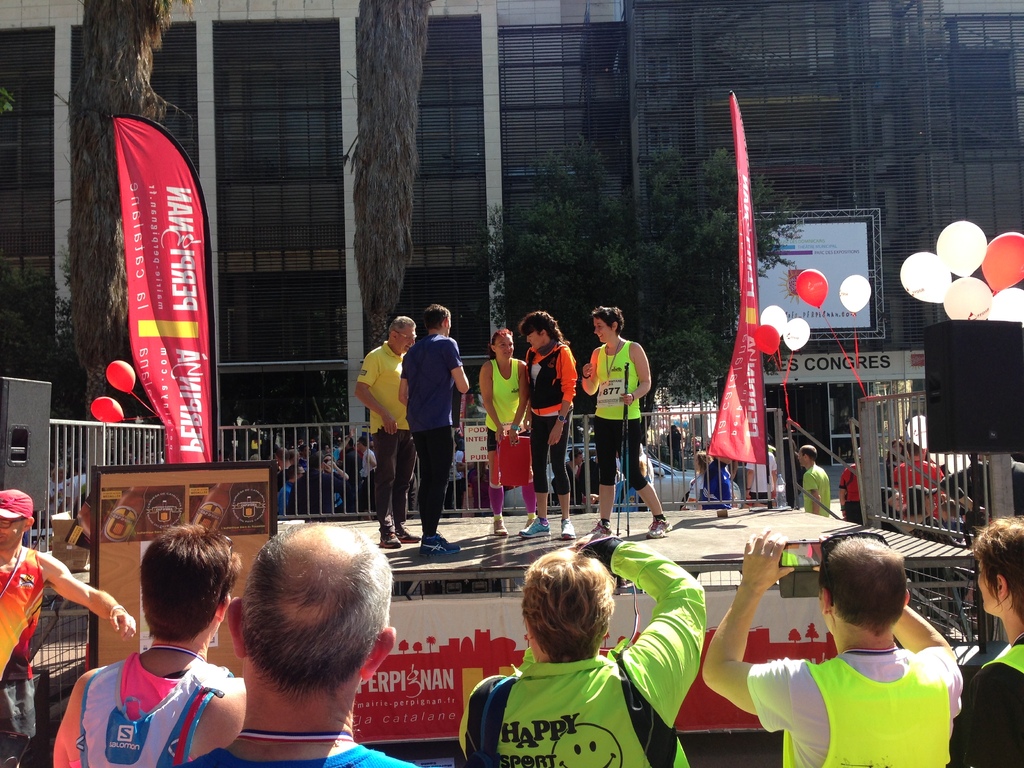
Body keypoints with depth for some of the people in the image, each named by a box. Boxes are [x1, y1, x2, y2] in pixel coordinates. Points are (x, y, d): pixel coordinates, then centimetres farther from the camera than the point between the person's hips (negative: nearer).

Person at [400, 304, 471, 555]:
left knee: (427, 478, 12)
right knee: (439, 480, -6)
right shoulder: (447, 344, -2)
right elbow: (463, 386, -5)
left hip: (417, 424, 7)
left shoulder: (413, 351, 18)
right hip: (438, 422, -7)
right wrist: (458, 373, 16)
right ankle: (430, 539, -9)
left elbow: (402, 395, 18)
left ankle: (428, 534, 15)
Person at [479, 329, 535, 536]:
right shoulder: (487, 368, -9)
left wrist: (515, 426, -21)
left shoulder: (520, 366, -8)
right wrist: (499, 426, -22)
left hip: (519, 425, 1)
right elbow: (487, 400, -13)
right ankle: (498, 519, 8)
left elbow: (524, 399, -13)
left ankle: (532, 516, 11)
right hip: (495, 427, -1)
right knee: (495, 475, -1)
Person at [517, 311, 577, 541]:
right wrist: (529, 415, 9)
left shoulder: (562, 352, -11)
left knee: (558, 466, -4)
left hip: (557, 415, -7)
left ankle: (566, 521, 6)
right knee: (538, 467, 7)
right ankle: (542, 521, 14)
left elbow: (569, 389, -14)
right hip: (538, 416, 7)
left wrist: (560, 422, -18)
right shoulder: (531, 354, 9)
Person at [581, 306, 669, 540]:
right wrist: (586, 376, -5)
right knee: (606, 473, 7)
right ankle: (604, 523, 13)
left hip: (628, 420, -5)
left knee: (633, 474, -4)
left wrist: (633, 396, -24)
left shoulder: (633, 349, -4)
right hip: (603, 420, 5)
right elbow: (591, 390, 15)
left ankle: (660, 520, 10)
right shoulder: (597, 353, 11)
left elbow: (646, 382, -6)